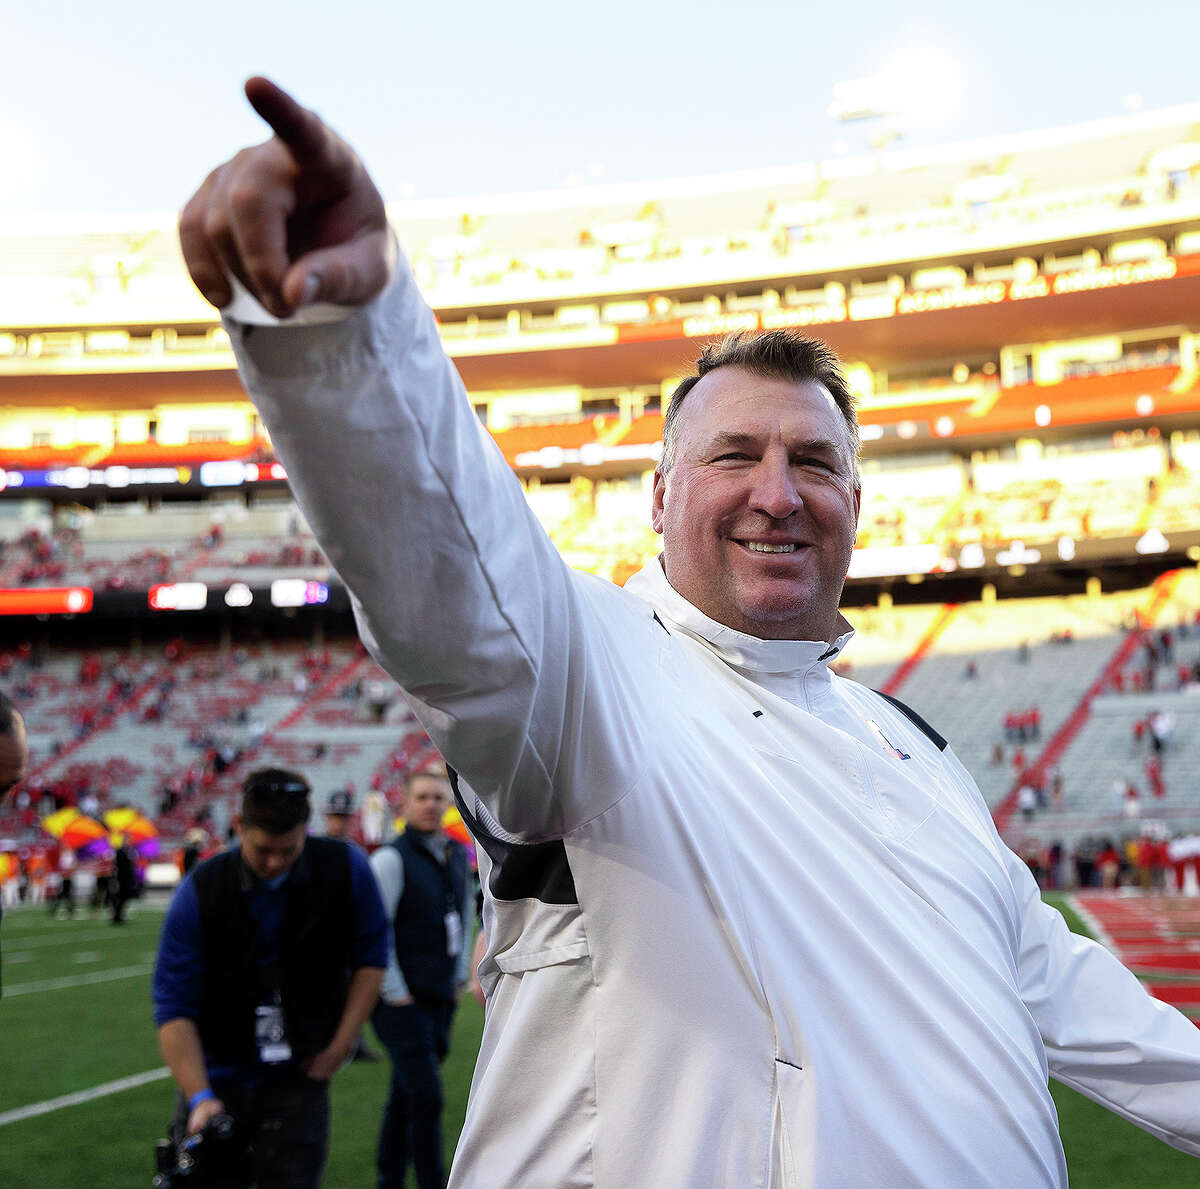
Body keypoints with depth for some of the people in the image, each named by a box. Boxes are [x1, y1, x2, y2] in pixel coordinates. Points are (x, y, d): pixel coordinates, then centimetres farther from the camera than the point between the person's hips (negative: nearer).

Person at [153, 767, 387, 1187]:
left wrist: (339, 1047, -2)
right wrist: (199, 1097, -17)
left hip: (298, 1081, 0)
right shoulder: (199, 892, -12)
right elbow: (174, 1009, -10)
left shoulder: (346, 869, -9)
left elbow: (370, 959, 4)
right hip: (216, 1078, 0)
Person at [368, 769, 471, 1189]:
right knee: (426, 1096, -11)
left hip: (440, 998, 6)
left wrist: (459, 977, 19)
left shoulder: (458, 855, 12)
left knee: (405, 1096, 14)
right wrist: (395, 993, -13)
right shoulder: (391, 858, -10)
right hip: (403, 1000, -6)